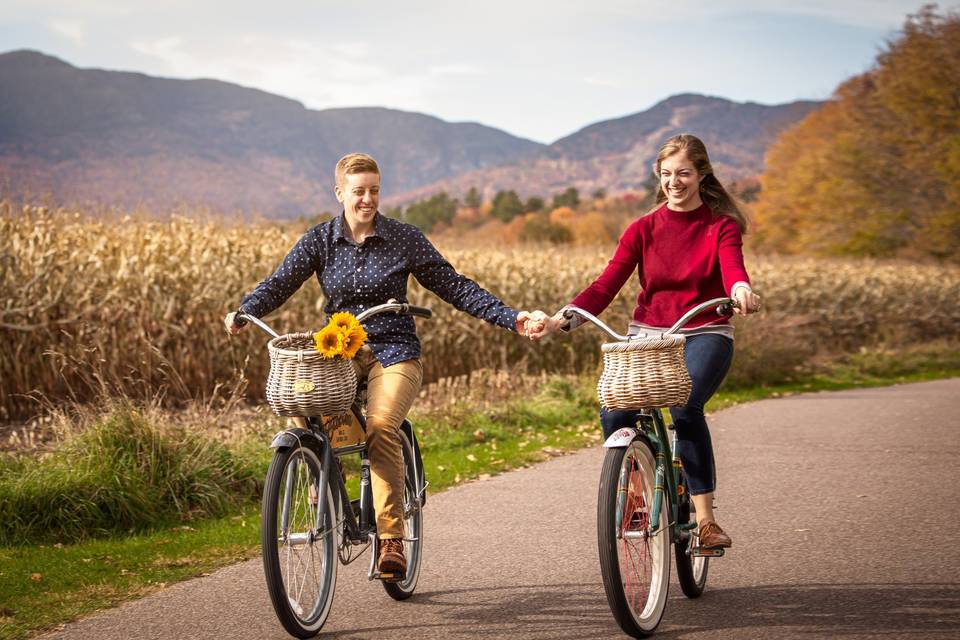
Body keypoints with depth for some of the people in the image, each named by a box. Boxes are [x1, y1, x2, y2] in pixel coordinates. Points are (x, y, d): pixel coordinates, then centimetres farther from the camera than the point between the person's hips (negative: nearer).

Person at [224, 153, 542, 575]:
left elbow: (454, 287, 2)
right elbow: (280, 283, -3)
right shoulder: (320, 240, 6)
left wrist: (511, 318, -6)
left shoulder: (404, 239, 1)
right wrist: (243, 313, -23)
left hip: (393, 353, -2)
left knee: (381, 426, -29)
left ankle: (391, 538, -23)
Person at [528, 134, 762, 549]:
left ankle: (705, 518, -23)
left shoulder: (722, 226, 3)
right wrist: (561, 319, -17)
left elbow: (732, 269, -17)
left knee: (685, 405, -32)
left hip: (704, 336, -2)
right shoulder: (644, 229, 8)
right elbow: (606, 285, -1)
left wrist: (742, 291, -42)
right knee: (614, 414, -25)